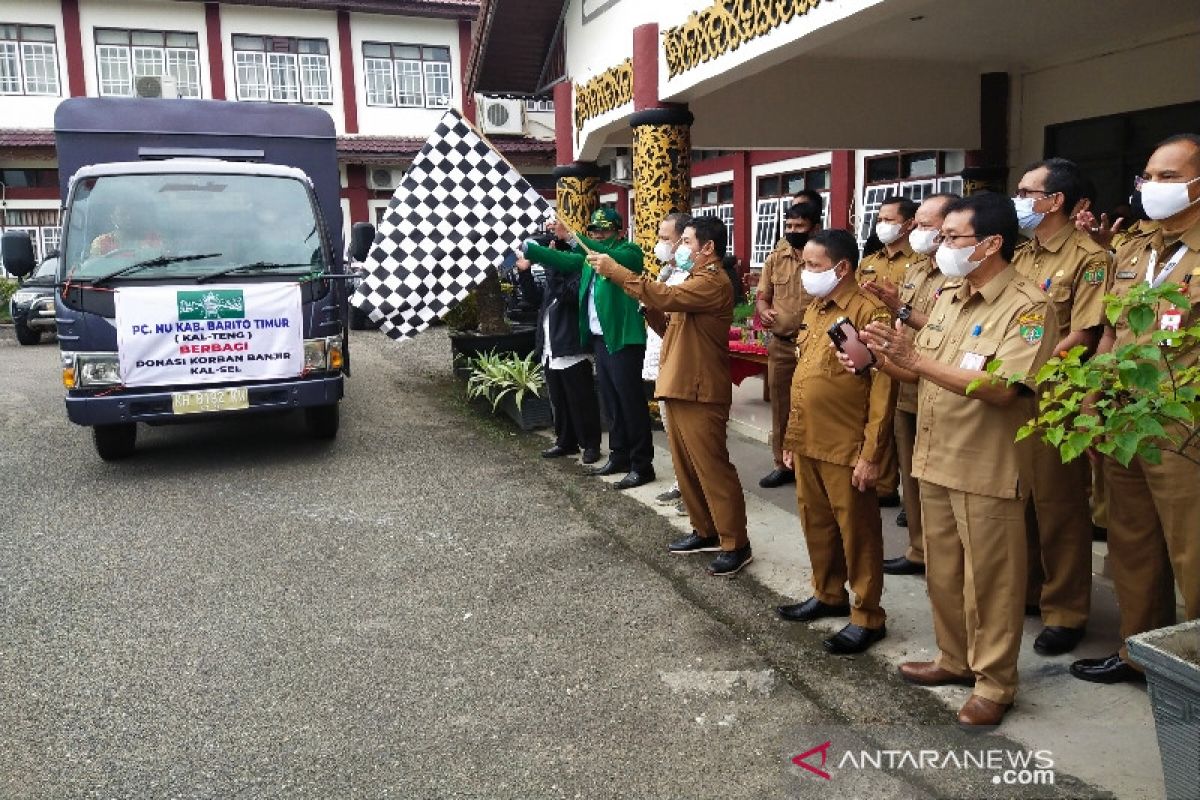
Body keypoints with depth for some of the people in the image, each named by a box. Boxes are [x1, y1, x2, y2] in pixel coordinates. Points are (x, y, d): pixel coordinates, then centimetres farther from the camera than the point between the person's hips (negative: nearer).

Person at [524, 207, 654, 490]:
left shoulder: (630, 251, -6)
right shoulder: (592, 254, 17)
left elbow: (611, 258, -27)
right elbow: (563, 261, 8)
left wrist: (572, 238, -34)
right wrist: (529, 248, -2)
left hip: (623, 339, -8)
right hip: (599, 339, 8)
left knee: (631, 401, -4)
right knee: (611, 401, 15)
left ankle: (642, 465, 2)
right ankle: (619, 456, 26)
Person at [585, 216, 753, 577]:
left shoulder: (714, 282, -15)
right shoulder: (697, 280, 20)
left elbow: (665, 296, -29)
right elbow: (672, 328, 19)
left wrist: (613, 269, -23)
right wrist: (652, 312, -2)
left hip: (699, 390, -10)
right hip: (679, 386, 10)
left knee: (712, 468, -5)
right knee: (687, 465, 15)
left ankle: (736, 544, 4)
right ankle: (705, 531, 27)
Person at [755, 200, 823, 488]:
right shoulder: (776, 257, 7)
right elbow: (762, 295, 13)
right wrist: (764, 310, -10)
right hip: (781, 345, 5)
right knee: (780, 407, 13)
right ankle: (782, 464, 26)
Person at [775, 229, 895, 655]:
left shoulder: (869, 312, -14)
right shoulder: (814, 309, 12)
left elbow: (882, 387, -16)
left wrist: (871, 454, -18)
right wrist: (792, 435, 16)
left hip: (845, 447, -8)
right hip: (807, 442, 8)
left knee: (857, 531, 4)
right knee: (816, 524, 18)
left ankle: (868, 617, 17)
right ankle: (828, 595, 35)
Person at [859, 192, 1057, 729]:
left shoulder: (1026, 306, -14)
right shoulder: (947, 301, 10)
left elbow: (1002, 388, -26)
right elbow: (919, 374, 13)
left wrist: (915, 358, -27)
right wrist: (883, 358, -7)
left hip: (987, 470, -7)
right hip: (934, 460, 7)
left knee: (989, 581, 6)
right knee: (942, 573, 18)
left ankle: (995, 681, 21)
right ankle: (955, 658, 35)